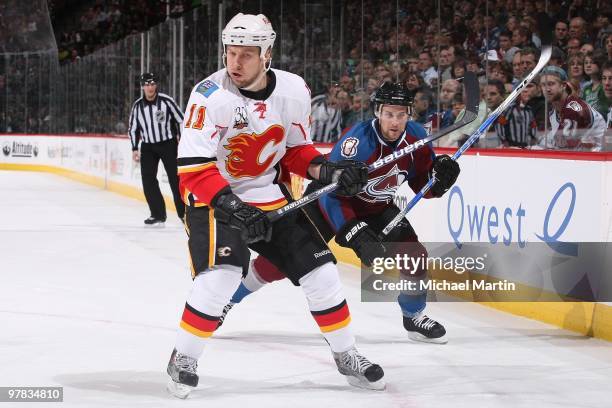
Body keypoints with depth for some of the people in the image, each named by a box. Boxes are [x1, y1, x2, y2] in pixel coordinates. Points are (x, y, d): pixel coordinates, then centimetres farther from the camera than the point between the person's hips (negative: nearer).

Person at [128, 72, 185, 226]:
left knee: (175, 179, -4)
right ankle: (158, 215, 2)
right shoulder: (138, 105, 0)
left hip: (168, 144, -3)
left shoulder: (166, 101, -11)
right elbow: (133, 128, 10)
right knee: (148, 180, -5)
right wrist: (134, 149, 4)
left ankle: (184, 213, 3)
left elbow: (181, 121, -4)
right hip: (148, 146, 3)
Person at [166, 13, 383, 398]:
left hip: (270, 198, 5)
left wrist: (327, 170, -10)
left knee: (320, 270, 1)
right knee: (221, 276, -26)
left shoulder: (294, 91, -8)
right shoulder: (211, 94, -23)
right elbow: (192, 167, -25)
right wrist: (229, 204, -36)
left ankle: (346, 355, 20)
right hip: (214, 198, -5)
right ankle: (183, 359, -7)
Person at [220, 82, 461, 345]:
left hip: (377, 207, 5)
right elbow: (332, 193, -37)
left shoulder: (416, 136, -16)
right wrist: (357, 236, -44)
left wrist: (440, 175, -24)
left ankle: (414, 317, 12)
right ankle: (228, 301, 7)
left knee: (413, 256, -11)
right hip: (330, 199, -5)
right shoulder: (358, 141, -35)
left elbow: (423, 186, -2)